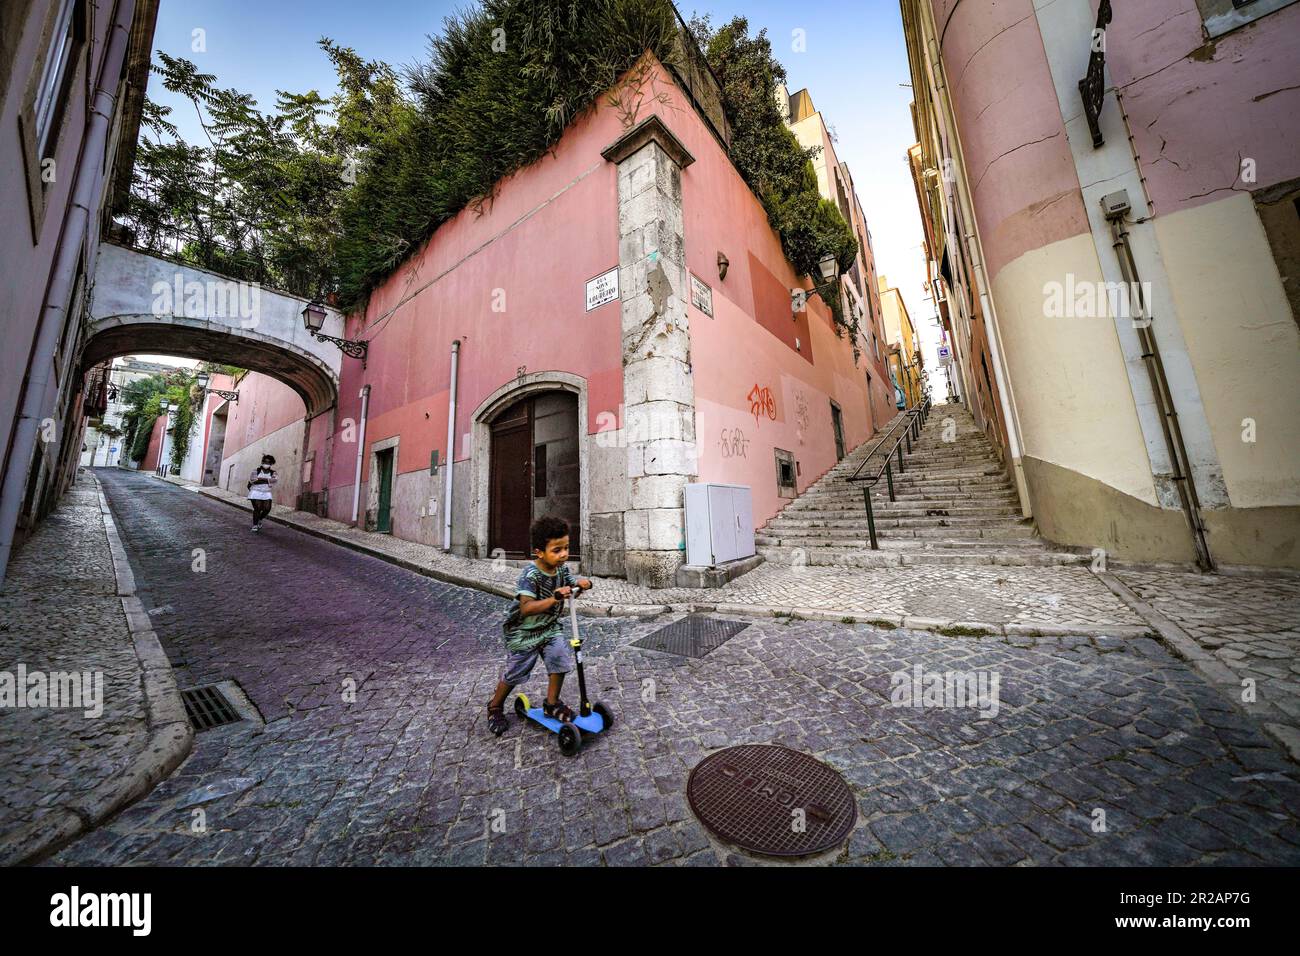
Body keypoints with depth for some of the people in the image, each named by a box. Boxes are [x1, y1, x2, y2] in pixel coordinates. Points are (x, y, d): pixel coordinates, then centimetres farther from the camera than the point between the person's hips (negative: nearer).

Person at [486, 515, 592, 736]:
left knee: (560, 658, -9)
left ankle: (551, 704, 16)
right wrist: (554, 598, -49)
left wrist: (582, 583, -22)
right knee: (515, 672, 9)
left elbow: (572, 584, 2)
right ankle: (495, 706, 39)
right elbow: (526, 608, -37)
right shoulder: (530, 575, -30)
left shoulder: (562, 568, -9)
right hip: (523, 631, -5)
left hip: (550, 627, 5)